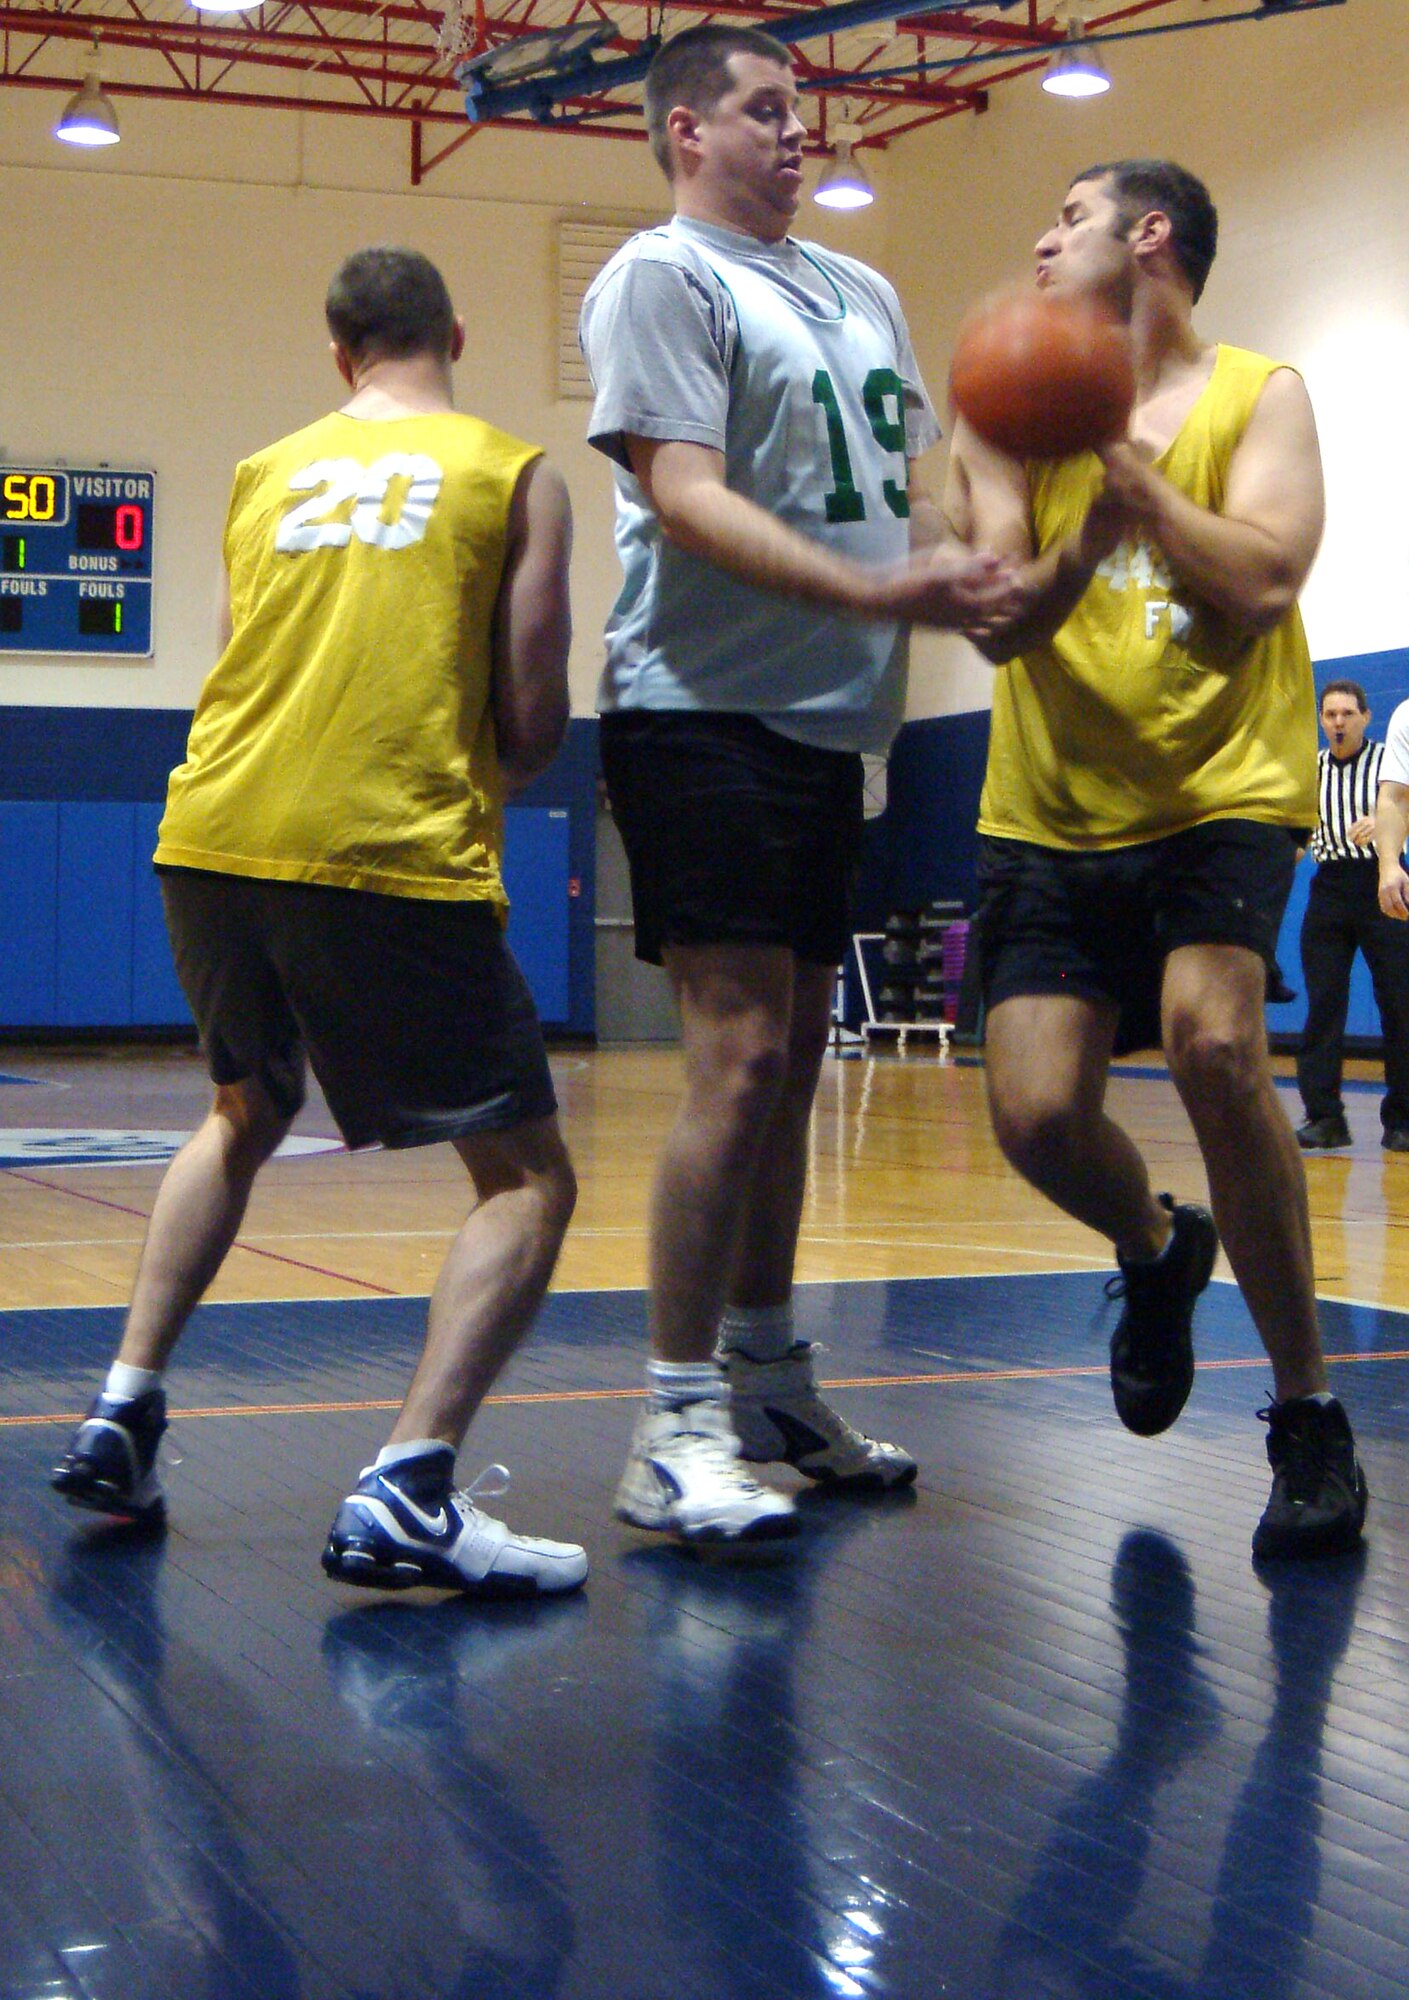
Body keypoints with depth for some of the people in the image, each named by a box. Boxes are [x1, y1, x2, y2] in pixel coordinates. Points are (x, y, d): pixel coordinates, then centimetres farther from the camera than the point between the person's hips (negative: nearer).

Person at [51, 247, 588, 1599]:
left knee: (247, 1115, 30)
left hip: (212, 836, 5)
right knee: (527, 1178, 5)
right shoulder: (513, 474, 7)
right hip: (393, 852, -5)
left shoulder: (263, 475, 18)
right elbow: (532, 721, 3)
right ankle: (406, 1490, -13)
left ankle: (121, 1417, 23)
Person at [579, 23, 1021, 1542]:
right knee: (739, 1057, -14)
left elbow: (911, 476, 23)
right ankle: (675, 1431, -8)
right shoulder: (661, 277, -5)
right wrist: (874, 591, -29)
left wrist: (970, 568, 0)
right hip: (706, 712, -8)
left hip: (829, 717, 8)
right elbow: (684, 496, -17)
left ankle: (768, 1385, 23)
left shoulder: (858, 290, 20)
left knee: (790, 1059, 12)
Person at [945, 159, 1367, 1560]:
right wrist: (1081, 550, -25)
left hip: (1225, 790, -3)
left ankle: (1308, 1416, -11)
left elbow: (1263, 582, -14)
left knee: (1210, 1036, -28)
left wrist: (1127, 468, -18)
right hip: (1052, 811, 3)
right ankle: (1156, 1252, 30)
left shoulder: (1257, 397, 1)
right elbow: (998, 626, -5)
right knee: (1036, 1113, -9)